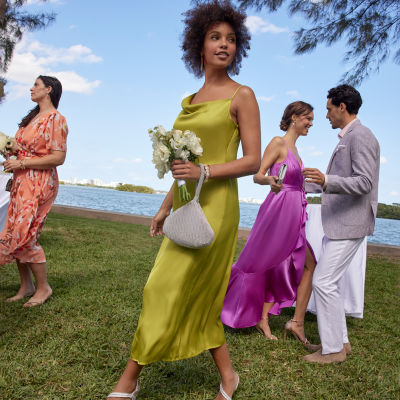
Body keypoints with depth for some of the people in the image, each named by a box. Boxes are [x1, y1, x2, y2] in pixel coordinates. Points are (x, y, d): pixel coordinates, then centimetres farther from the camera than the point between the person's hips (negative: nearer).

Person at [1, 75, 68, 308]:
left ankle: (43, 288, 7)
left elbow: (58, 158, -18)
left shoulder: (55, 119, -10)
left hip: (40, 183, -8)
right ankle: (26, 286, 18)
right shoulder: (33, 117, 17)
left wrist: (21, 163, -16)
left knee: (25, 235, -9)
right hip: (22, 181, 9)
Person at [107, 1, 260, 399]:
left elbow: (253, 161, -9)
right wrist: (165, 207, 17)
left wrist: (204, 172, -22)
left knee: (167, 290, -4)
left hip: (215, 205, -7)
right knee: (196, 295, 11)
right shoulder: (189, 101, 15)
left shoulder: (242, 96, -4)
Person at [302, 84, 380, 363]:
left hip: (350, 223, -10)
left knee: (324, 282, -9)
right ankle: (340, 341, 22)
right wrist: (306, 184, 33)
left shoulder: (361, 136, -13)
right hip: (339, 223, 10)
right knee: (327, 281, 12)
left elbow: (364, 183, -22)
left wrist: (326, 181, -34)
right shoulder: (346, 139, 18)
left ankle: (333, 349, 3)